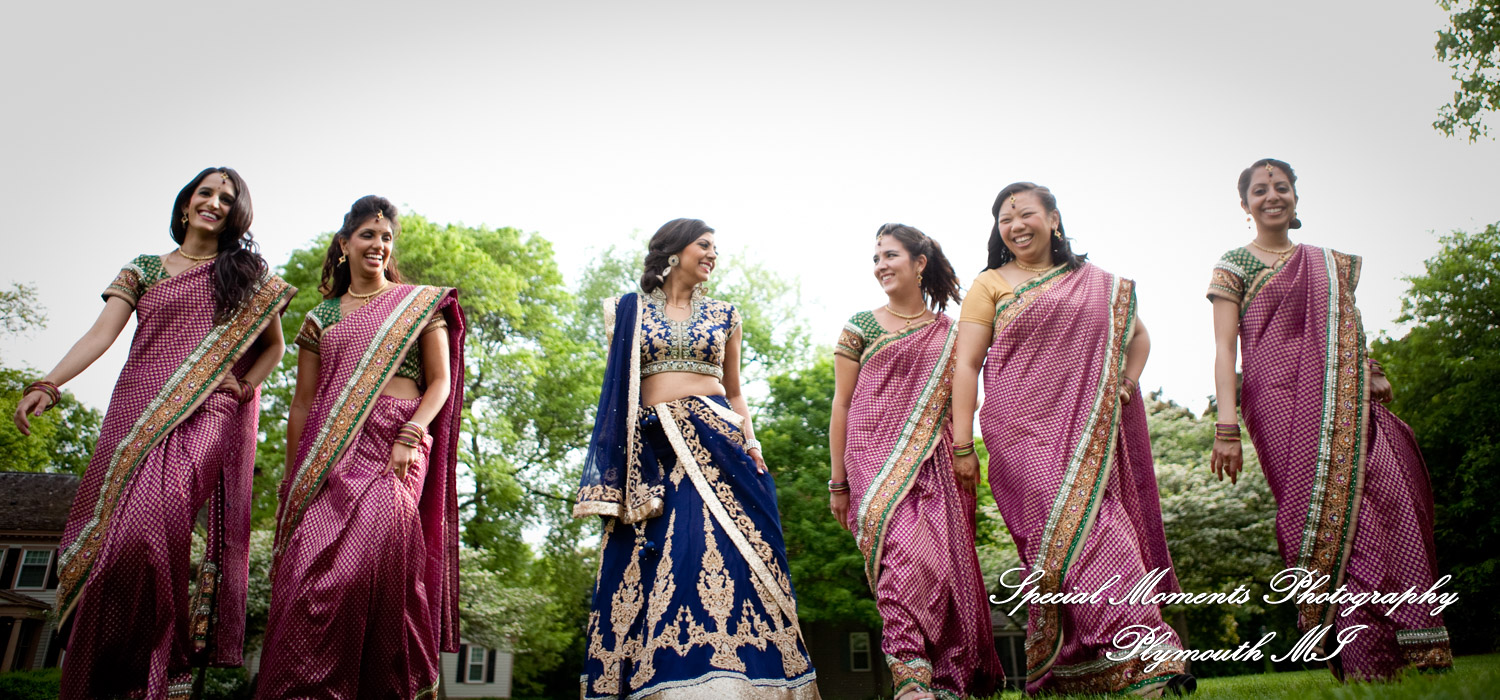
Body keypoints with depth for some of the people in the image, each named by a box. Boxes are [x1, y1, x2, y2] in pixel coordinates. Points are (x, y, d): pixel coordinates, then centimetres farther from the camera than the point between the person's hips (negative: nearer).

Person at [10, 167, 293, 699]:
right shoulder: (144, 269, 16)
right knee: (111, 530, -8)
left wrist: (245, 387, 1)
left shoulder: (249, 273, 15)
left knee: (152, 520, -22)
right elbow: (101, 334, 5)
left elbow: (273, 345, 19)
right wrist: (47, 385, -9)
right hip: (138, 413, 2)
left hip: (207, 416, -2)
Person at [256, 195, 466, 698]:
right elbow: (302, 404, 19)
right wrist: (292, 480, 14)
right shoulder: (321, 318, 19)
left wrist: (410, 435, -11)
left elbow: (441, 383, 6)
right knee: (310, 571, -9)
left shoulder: (420, 304, 12)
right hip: (330, 453, 3)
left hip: (395, 449, -3)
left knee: (370, 560, -18)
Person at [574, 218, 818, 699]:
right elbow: (617, 389, 11)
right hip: (650, 450, 0)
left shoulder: (723, 315, 17)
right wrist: (615, 468, 1)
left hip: (715, 441, 0)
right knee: (645, 562, -7)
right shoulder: (628, 311, 14)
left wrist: (750, 444, 3)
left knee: (725, 550, -13)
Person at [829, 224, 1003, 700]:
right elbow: (841, 405, 8)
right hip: (876, 458, -2)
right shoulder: (860, 326, 10)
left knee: (945, 562, -5)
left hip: (936, 463, 3)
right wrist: (838, 482, 4)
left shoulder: (949, 333, 16)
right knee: (905, 555, -21)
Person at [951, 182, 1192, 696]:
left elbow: (1138, 334, 31)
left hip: (1088, 431, 3)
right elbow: (966, 365, 4)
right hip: (1023, 432, -3)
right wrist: (962, 444, -4)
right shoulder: (990, 285, 9)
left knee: (1094, 522, -7)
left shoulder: (1097, 283, 18)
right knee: (1066, 531, -16)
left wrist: (1126, 383, 11)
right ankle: (1145, 657, -19)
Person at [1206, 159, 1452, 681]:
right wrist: (1226, 425, -11)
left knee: (1386, 505, -9)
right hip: (1282, 404, -5)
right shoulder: (1235, 266, 8)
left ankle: (1409, 655, -2)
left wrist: (1373, 374, 5)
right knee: (1322, 517, -12)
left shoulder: (1331, 263, 23)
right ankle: (1359, 662, -10)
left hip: (1346, 404, 5)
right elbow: (1224, 349, -1)